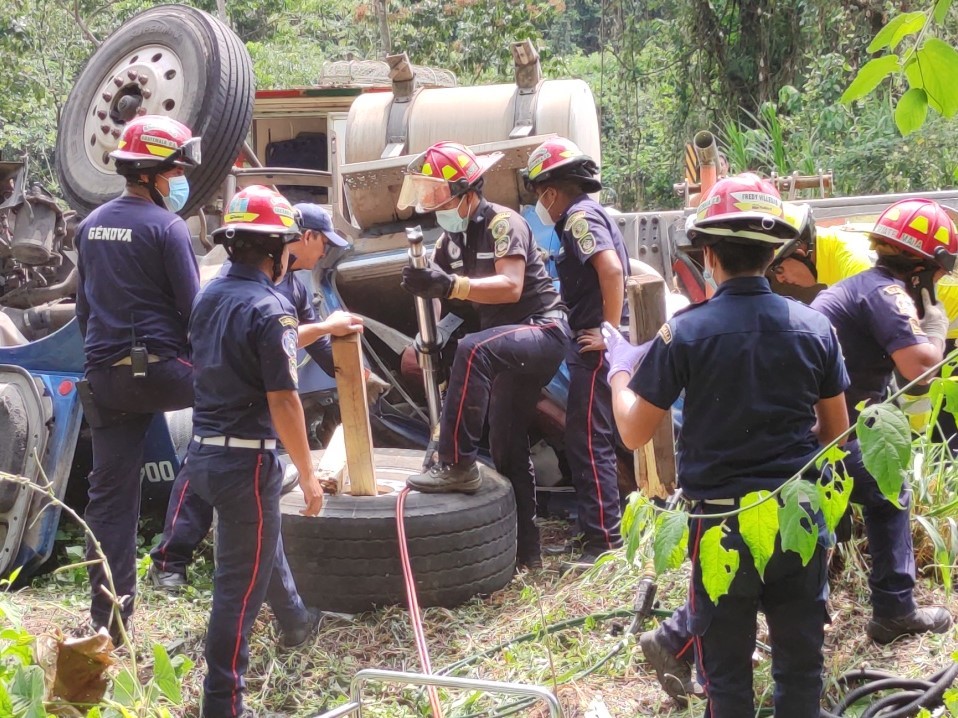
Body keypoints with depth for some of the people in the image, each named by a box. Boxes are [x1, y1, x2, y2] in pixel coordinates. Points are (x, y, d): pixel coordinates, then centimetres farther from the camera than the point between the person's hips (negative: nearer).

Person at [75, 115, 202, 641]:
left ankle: (108, 618, 11)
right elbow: (192, 307, -9)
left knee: (110, 497, 9)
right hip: (160, 368, -7)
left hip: (105, 376, 7)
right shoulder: (166, 227, -9)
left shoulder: (92, 225, 13)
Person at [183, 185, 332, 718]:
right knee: (241, 584, 0)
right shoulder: (270, 307, -18)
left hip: (205, 452, 9)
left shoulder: (211, 295, 7)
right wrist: (309, 474, -12)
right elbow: (282, 401, -20)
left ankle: (296, 624, 54)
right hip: (246, 460, -9)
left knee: (265, 542, 31)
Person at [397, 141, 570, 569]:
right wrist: (421, 282, -22)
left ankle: (457, 465, -35)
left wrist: (450, 285, -41)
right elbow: (438, 284, 1)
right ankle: (525, 549, 22)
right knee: (507, 449, 11)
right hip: (512, 344, 9)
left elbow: (511, 286, -30)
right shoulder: (453, 238, 9)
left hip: (542, 329, -9)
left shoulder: (502, 223, -16)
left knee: (473, 350, -37)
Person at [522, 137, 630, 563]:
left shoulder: (580, 216, -12)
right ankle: (603, 524, 27)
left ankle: (604, 539, -5)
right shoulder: (585, 214, 19)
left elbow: (612, 269, -26)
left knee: (587, 441, -8)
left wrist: (611, 332, -22)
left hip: (595, 345, -11)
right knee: (596, 439, 18)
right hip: (592, 343, 11)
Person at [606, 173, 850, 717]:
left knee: (727, 674, 12)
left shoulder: (685, 332, -13)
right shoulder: (814, 327, -5)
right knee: (802, 664, 16)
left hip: (723, 523, -2)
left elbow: (634, 433, -7)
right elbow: (836, 432, 5)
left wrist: (619, 367, 10)